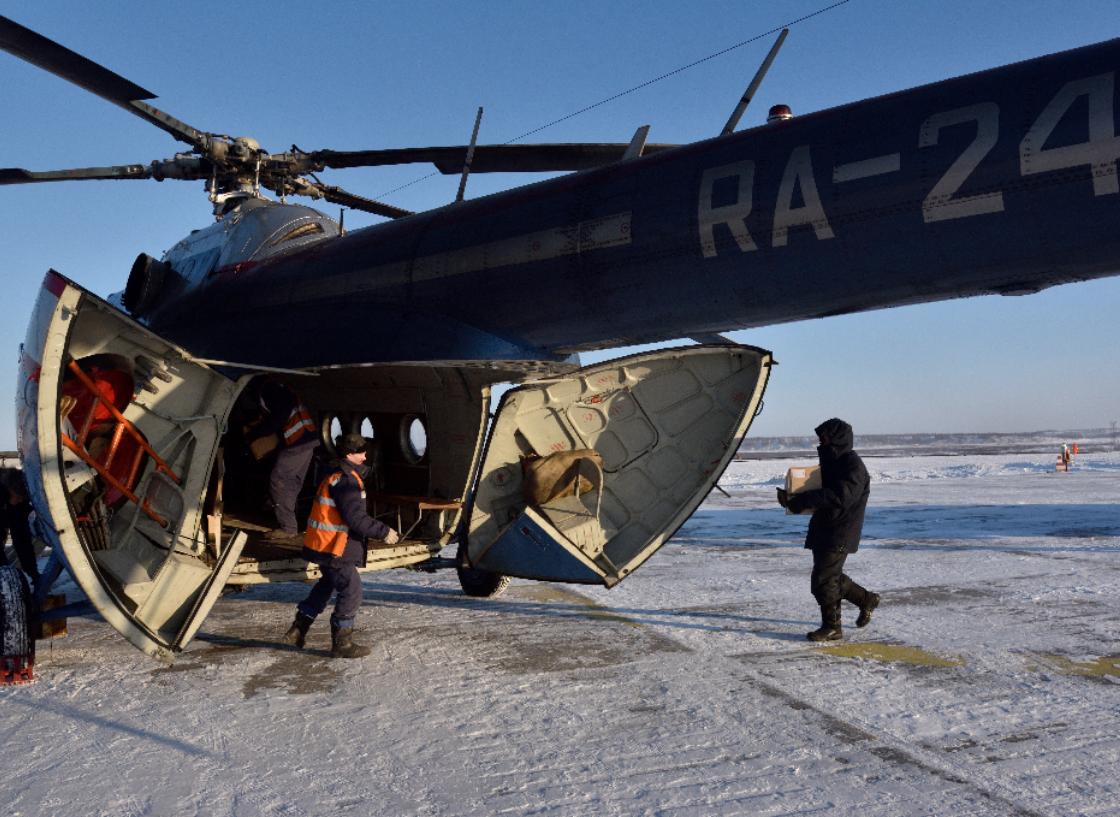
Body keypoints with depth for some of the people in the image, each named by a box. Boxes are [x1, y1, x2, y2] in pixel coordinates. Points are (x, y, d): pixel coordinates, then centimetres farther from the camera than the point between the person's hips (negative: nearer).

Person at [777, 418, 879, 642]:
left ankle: (832, 627, 6)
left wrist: (799, 500, -33)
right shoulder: (831, 461, 14)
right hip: (823, 530, 9)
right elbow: (821, 491, 19)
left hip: (839, 533, -9)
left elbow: (839, 496, -30)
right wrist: (792, 497, -3)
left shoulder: (853, 466, -16)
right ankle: (866, 600, 37)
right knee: (831, 577, 18)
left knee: (823, 579, -7)